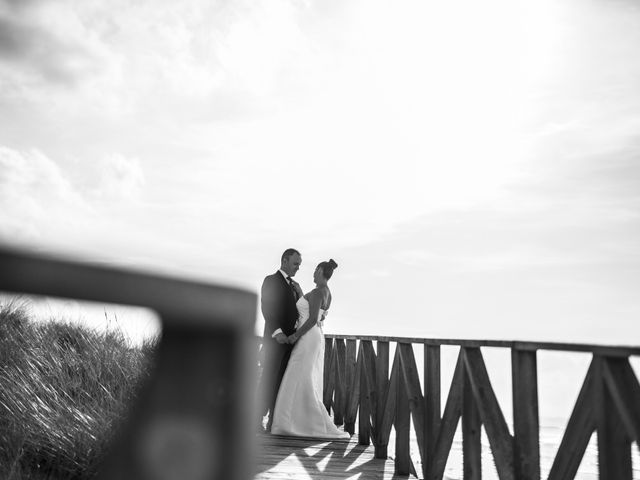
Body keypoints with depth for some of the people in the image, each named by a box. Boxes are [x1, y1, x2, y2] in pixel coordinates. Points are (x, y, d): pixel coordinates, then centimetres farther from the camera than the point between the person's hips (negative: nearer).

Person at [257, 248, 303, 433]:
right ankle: (257, 420, -1)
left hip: (290, 339, 6)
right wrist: (277, 332, -22)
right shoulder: (271, 281, -1)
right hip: (275, 339, -6)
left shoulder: (294, 285, 20)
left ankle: (274, 420, 8)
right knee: (269, 380, -7)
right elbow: (266, 308, -12)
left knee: (283, 382, 5)